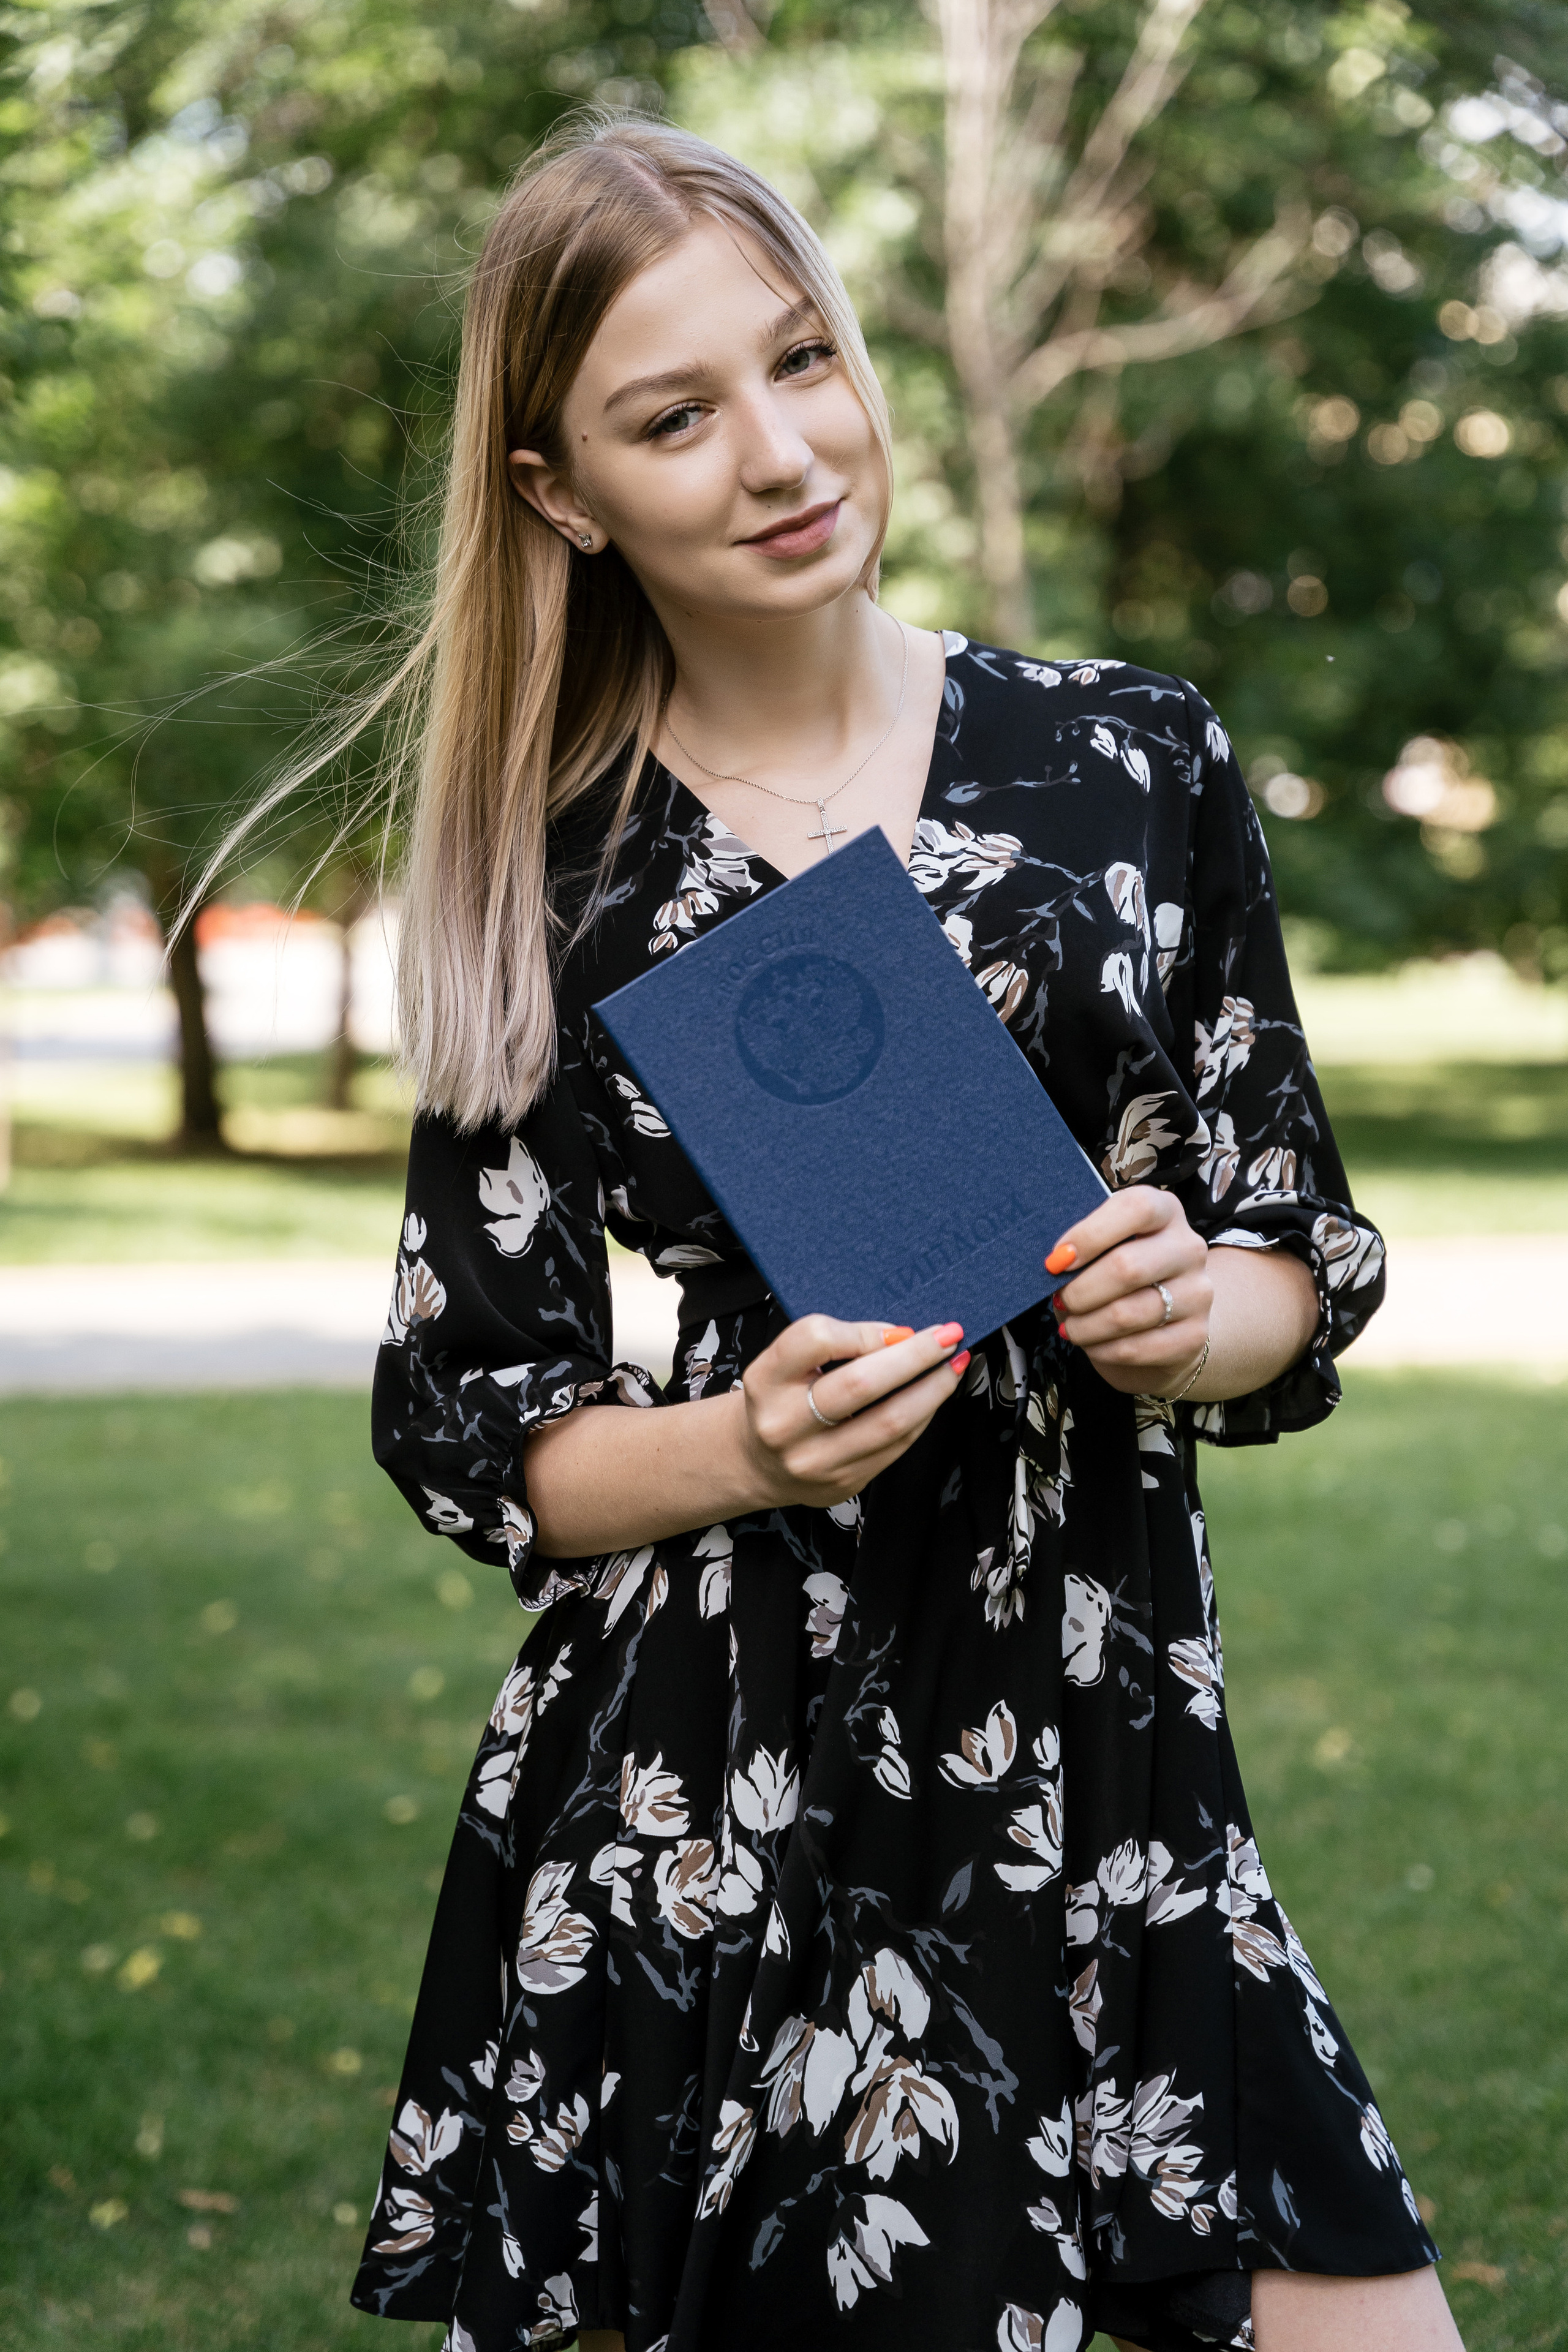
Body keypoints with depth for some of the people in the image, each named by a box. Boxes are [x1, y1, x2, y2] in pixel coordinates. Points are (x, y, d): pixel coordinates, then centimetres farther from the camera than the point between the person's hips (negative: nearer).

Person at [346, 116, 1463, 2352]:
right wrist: (741, 1447, -16)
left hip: (1110, 1762, 2)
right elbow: (464, 1414, 3)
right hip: (706, 1812, -1)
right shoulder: (546, 890, 1)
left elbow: (1300, 1248, 9)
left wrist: (1207, 1314, -13)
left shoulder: (1136, 762, 4)